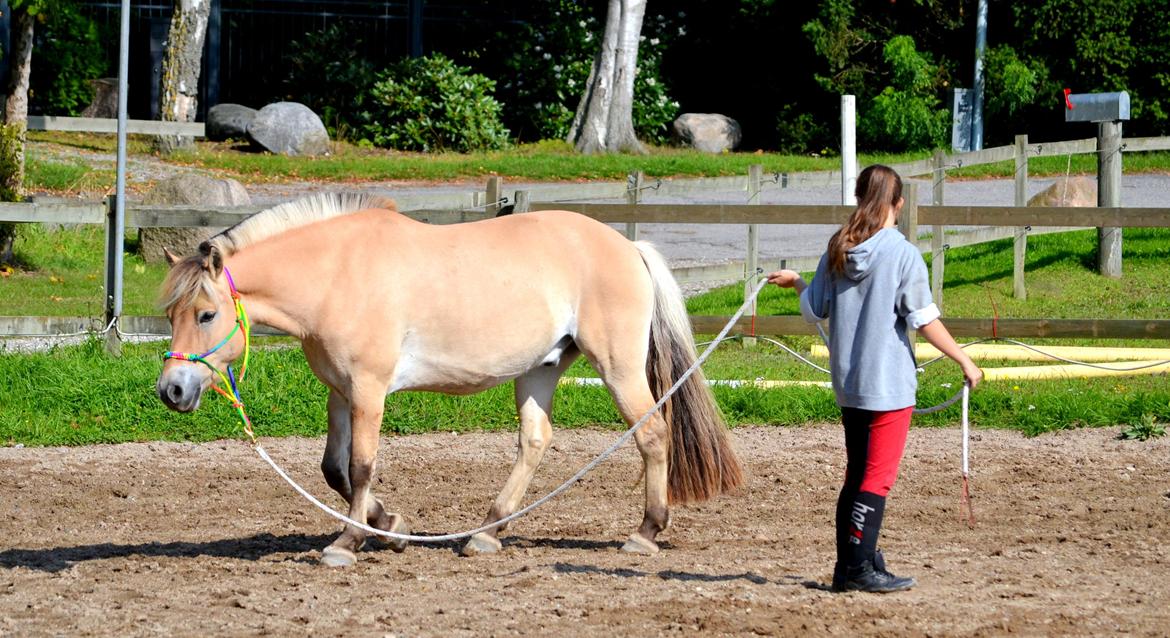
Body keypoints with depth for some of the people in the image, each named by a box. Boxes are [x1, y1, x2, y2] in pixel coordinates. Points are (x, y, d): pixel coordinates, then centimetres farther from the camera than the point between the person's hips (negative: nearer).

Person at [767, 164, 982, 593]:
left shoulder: (838, 252, 4)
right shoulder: (903, 254, -12)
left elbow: (813, 310, 11)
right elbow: (925, 321, -14)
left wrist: (796, 283, 31)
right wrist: (965, 362, -6)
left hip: (848, 382, 6)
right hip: (889, 381, -6)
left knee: (857, 474, 14)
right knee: (877, 477, -2)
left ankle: (849, 565, 16)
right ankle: (860, 568, -5)